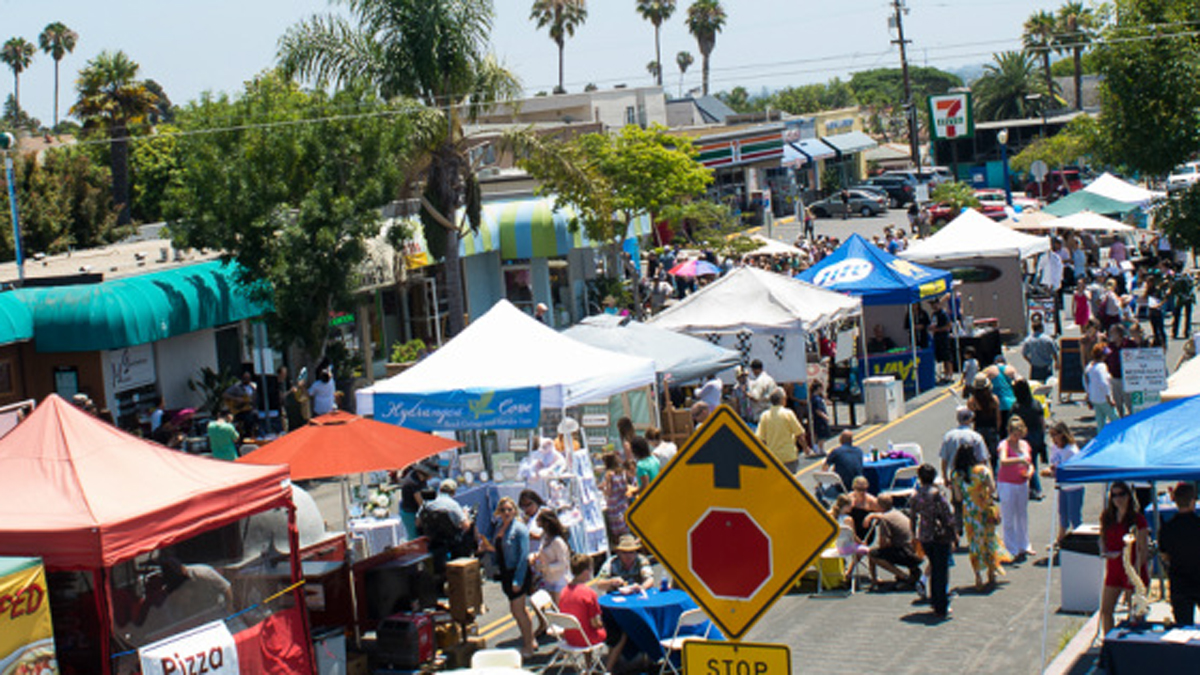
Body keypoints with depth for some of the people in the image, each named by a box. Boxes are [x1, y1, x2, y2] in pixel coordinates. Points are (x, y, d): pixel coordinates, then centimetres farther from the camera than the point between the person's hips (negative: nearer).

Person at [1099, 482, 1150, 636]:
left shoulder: (1137, 519, -10)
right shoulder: (1107, 517, 7)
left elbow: (1143, 549, -11)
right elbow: (1103, 538, 21)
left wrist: (1136, 571, -20)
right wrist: (1104, 551, 0)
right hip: (1113, 568, 6)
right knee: (1105, 611, 5)